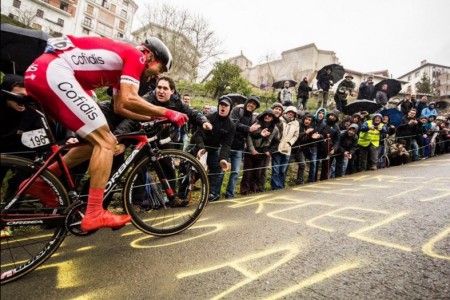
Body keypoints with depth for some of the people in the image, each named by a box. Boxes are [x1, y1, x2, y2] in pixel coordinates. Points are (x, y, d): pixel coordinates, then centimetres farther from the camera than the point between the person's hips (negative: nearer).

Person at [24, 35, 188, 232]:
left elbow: (119, 107, 24)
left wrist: (153, 118, 22)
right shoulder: (135, 56, -3)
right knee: (105, 142, -11)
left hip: (39, 73, 10)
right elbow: (129, 100, -18)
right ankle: (94, 214, -11)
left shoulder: (122, 62, 25)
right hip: (53, 72, -10)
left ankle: (41, 182, 17)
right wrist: (166, 113, -9)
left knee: (98, 140, 13)